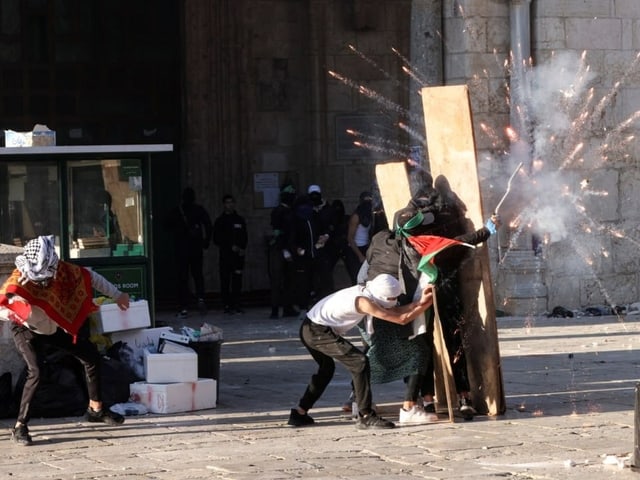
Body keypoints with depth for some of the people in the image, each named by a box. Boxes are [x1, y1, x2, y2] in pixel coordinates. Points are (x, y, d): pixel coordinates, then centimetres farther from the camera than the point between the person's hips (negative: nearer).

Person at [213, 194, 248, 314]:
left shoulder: (240, 220, 13)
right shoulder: (220, 221, 5)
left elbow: (245, 237, 15)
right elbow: (216, 239, 2)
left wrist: (242, 248, -3)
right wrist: (231, 247, -7)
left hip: (238, 254, 2)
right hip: (225, 254, -2)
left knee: (237, 281, -2)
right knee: (225, 281, -5)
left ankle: (236, 305, 1)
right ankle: (227, 305, -2)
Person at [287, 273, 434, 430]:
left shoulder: (365, 292, 6)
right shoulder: (364, 302, -21)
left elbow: (396, 311, 6)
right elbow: (401, 319, -18)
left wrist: (420, 302, -4)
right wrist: (426, 304, -11)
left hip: (309, 329, 10)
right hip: (318, 331, -10)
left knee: (326, 368, 29)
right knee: (360, 362, -13)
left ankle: (299, 413, 34)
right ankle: (366, 416, -12)